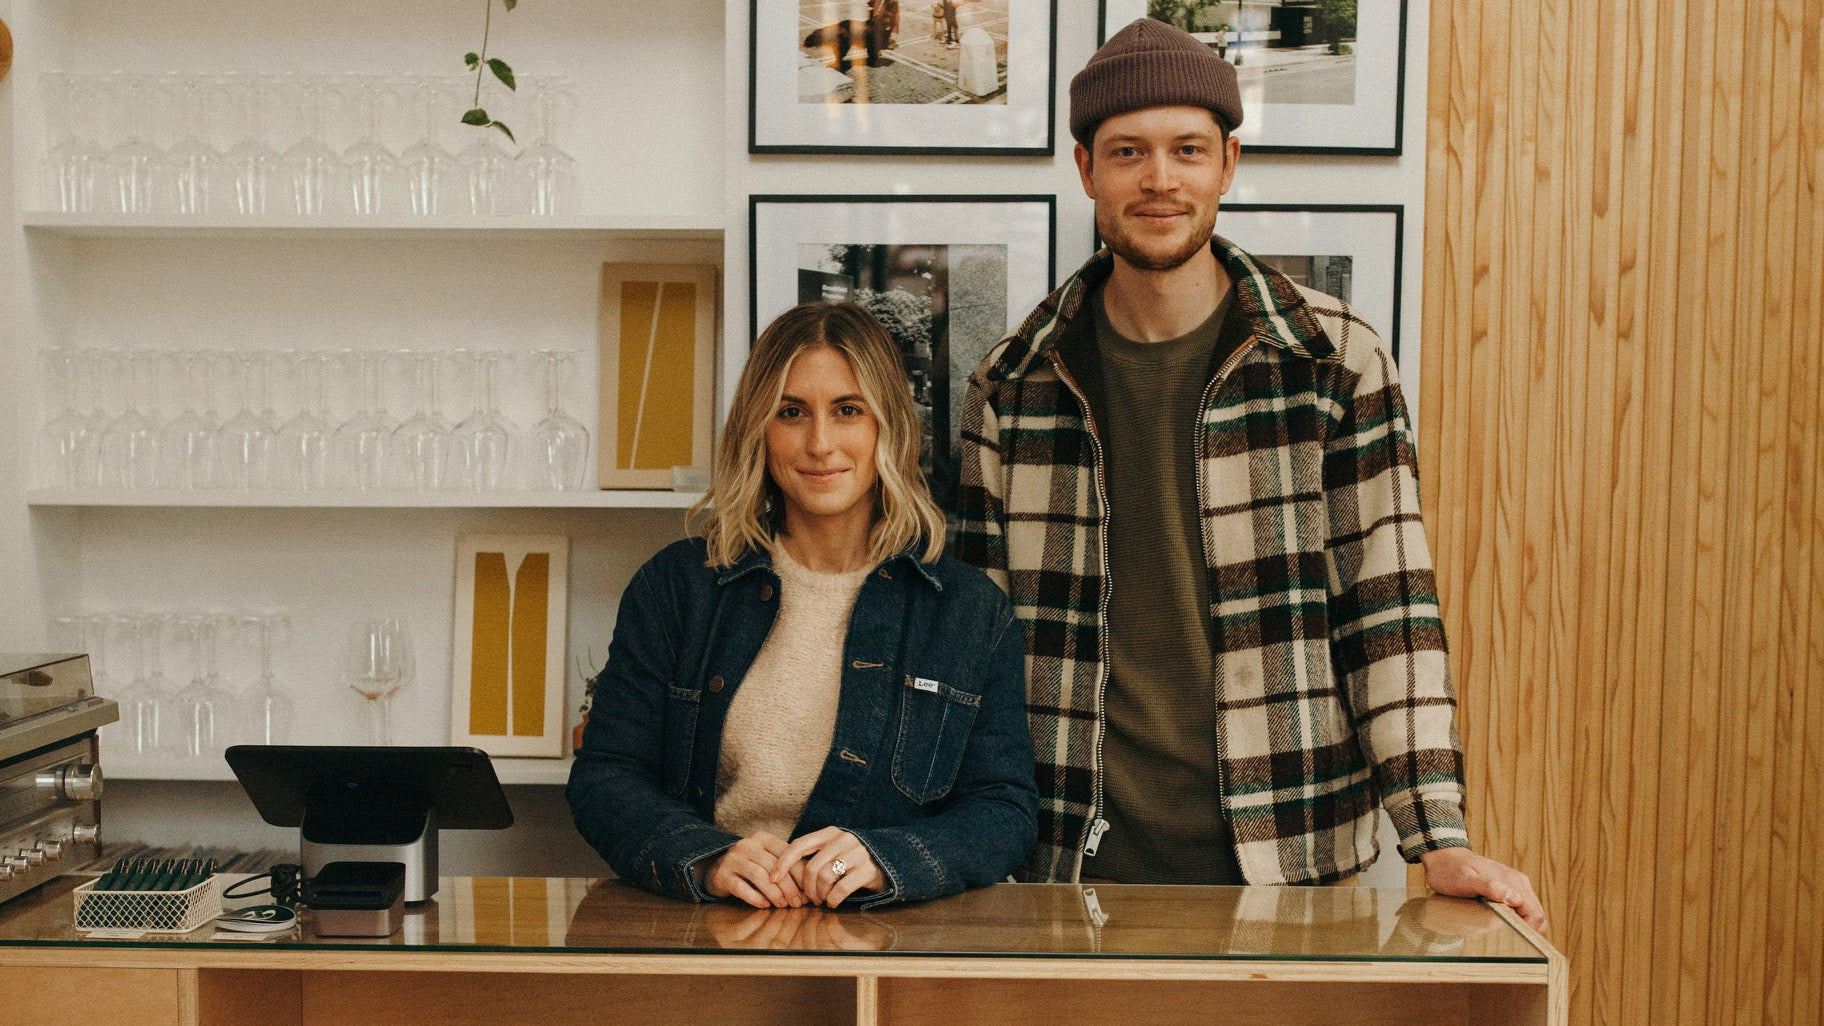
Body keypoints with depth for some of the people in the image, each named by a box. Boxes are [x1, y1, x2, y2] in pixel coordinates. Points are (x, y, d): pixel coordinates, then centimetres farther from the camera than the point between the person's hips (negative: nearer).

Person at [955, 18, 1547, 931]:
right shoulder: (1014, 383, 2)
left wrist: (1438, 839, -10)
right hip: (1081, 861, 1)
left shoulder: (1336, 359, -3)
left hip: (1292, 860, -1)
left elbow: (1389, 607, -4)